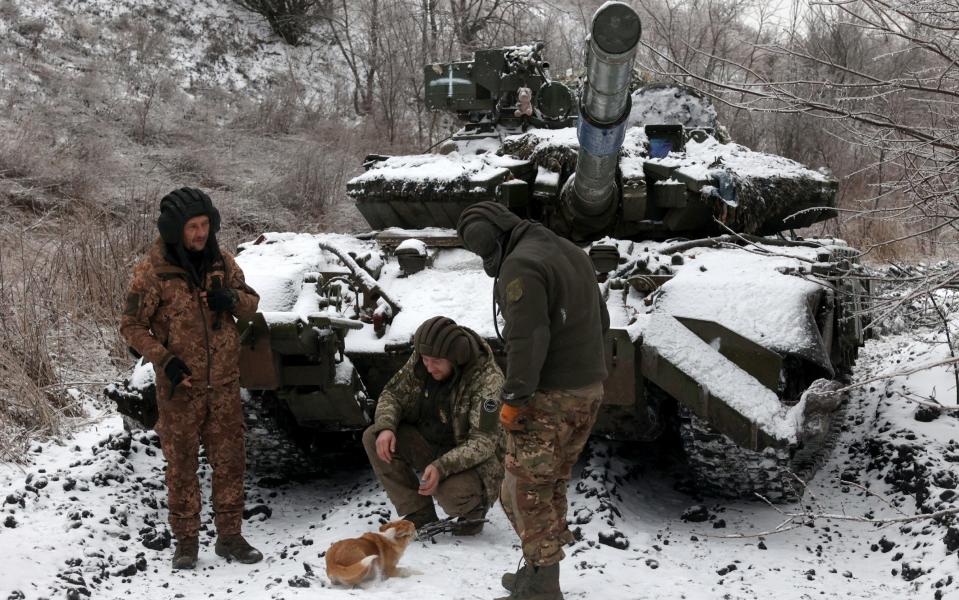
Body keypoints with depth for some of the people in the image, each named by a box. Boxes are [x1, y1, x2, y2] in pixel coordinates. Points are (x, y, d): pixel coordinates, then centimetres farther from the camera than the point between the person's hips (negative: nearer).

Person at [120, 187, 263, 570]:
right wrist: (165, 360, -17)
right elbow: (131, 326, -5)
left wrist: (233, 299, -11)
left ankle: (229, 536, 19)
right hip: (180, 386, -4)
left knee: (230, 460, 8)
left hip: (224, 384, 4)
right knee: (182, 464, 6)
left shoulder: (222, 262, 3)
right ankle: (186, 541, 17)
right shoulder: (152, 272, -10)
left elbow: (251, 306, 12)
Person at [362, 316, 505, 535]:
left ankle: (475, 508, 3)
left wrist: (442, 467, -41)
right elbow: (392, 393, 3)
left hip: (473, 460, -6)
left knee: (451, 491, -37)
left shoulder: (487, 379, -26)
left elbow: (483, 442, -28)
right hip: (428, 442, 6)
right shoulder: (419, 361, -9)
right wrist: (386, 427, -20)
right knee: (372, 437, -14)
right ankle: (419, 512, -3)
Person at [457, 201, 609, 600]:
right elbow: (599, 321, 17)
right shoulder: (569, 252, 12)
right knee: (551, 485, 18)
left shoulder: (520, 266, -18)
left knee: (526, 493, 3)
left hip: (548, 397, -9)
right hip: (588, 388, 9)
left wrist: (513, 399, -18)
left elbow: (527, 339, -24)